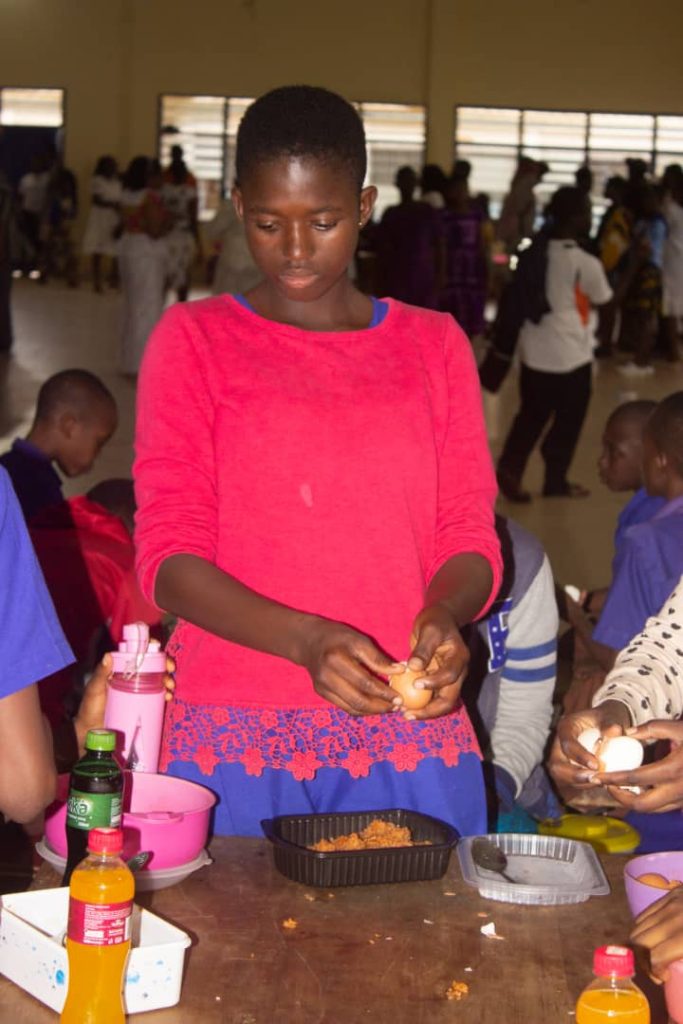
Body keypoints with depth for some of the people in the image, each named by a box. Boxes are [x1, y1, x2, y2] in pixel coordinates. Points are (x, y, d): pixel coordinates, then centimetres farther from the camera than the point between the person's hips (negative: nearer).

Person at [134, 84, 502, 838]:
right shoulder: (194, 341, 3)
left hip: (411, 736, 2)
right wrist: (304, 639, -21)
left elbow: (470, 537, 8)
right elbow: (169, 556, -4)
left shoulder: (434, 346, 10)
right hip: (235, 740, -2)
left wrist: (441, 615, -16)